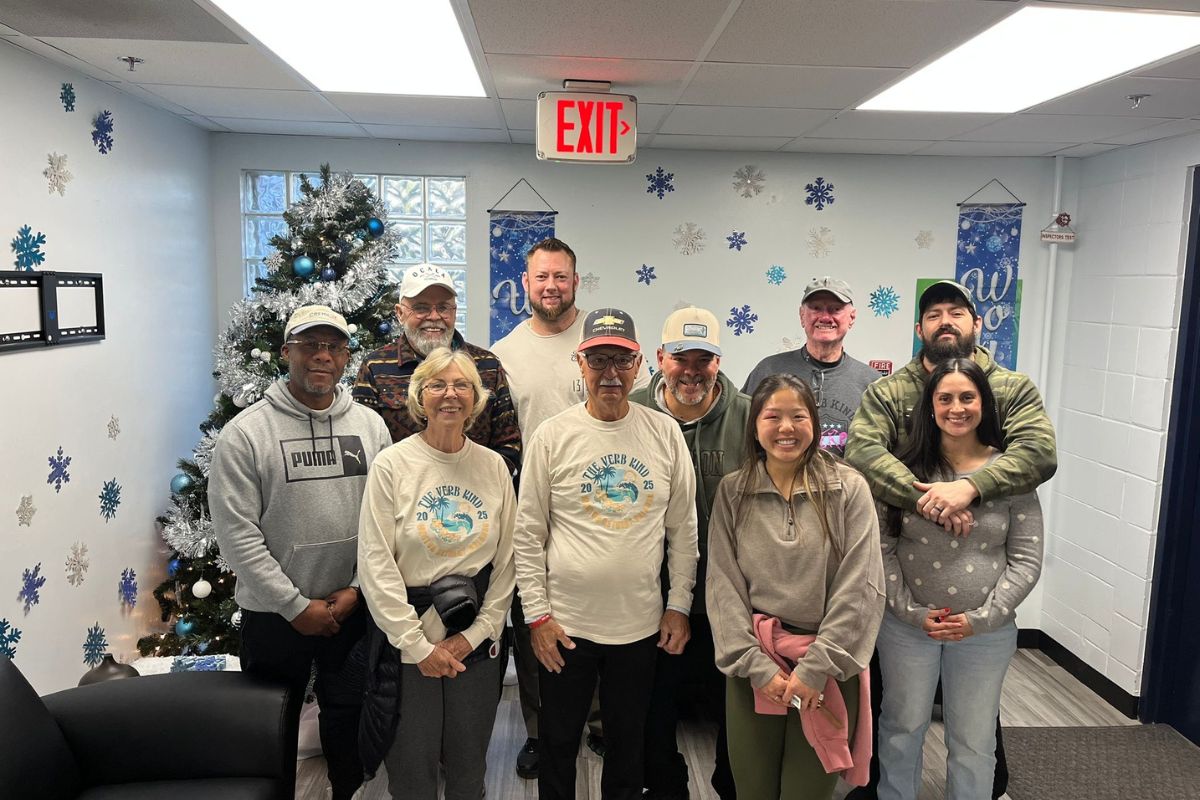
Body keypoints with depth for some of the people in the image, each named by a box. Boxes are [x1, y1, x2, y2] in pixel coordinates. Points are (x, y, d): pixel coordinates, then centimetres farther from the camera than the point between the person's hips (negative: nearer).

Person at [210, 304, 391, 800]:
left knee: (349, 719, 18)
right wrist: (296, 606, -14)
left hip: (354, 610, 2)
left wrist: (357, 589, -8)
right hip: (274, 613, -2)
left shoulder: (371, 426, 0)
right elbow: (236, 532, -13)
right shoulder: (245, 433, -10)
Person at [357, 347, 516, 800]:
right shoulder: (392, 465, -8)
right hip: (408, 642, -2)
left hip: (477, 641, 3)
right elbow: (376, 566, -11)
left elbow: (507, 560, 1)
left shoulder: (494, 466, 1)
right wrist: (418, 645, -12)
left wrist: (476, 634, -6)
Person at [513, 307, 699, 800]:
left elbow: (683, 529, 3)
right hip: (566, 625, -1)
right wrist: (537, 614, -6)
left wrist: (679, 606, 2)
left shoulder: (665, 434, -2)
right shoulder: (552, 437, -7)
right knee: (558, 742, 16)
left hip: (641, 625, 2)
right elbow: (528, 535, -4)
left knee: (628, 743, 19)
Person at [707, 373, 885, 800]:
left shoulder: (849, 489, -4)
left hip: (828, 669, -1)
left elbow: (860, 587, -8)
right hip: (752, 668, 1)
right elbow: (723, 586, -2)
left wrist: (815, 668, -11)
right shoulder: (732, 492, 1)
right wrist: (758, 665, -9)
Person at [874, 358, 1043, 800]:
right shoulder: (904, 467, -6)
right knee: (902, 727, 19)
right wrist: (911, 611, -12)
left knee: (974, 743, 14)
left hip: (986, 632, 0)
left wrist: (982, 618, -13)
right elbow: (883, 548, -5)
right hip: (906, 625, 1)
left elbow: (1026, 560, -5)